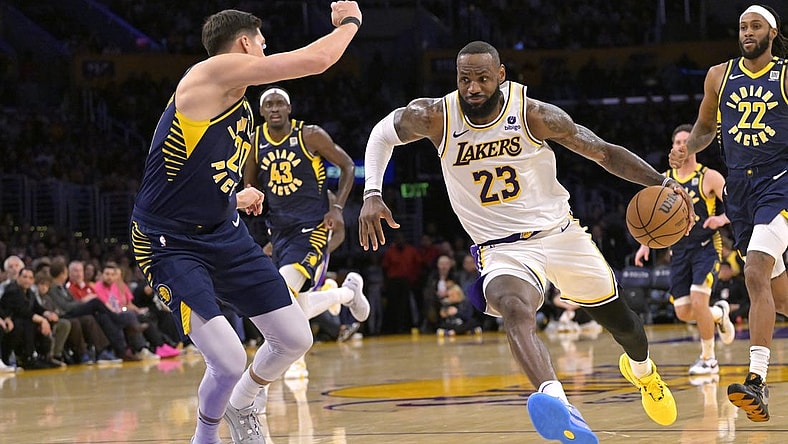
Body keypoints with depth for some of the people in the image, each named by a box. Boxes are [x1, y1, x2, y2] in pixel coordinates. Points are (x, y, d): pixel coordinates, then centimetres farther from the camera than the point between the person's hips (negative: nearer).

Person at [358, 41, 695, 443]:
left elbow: (604, 153, -8)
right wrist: (372, 194, -8)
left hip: (559, 232, 2)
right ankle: (555, 402, -61)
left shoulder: (534, 115, -15)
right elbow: (383, 134, 6)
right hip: (503, 248, -2)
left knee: (618, 320, 18)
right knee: (515, 311, -36)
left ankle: (642, 369, 56)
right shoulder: (435, 118, -13)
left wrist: (661, 183, -21)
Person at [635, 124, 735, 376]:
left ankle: (708, 359, -4)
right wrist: (646, 244, 6)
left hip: (706, 247, -5)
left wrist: (722, 219, -29)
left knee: (698, 301, -22)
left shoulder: (709, 177, -5)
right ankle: (719, 313, 34)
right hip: (679, 250, 5)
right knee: (683, 313, 0)